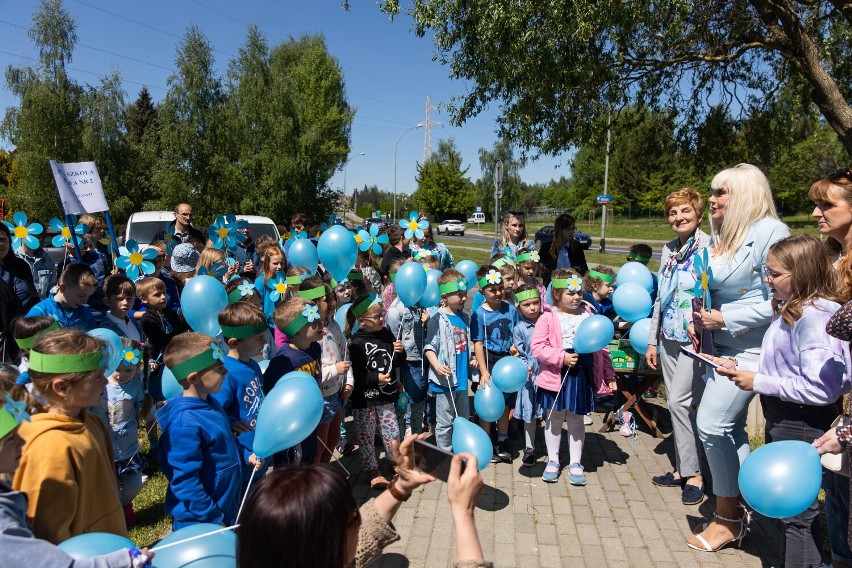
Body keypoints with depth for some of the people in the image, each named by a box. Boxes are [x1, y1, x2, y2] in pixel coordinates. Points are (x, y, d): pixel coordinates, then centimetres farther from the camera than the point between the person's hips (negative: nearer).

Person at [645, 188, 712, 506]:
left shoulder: (709, 247, -9)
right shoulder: (668, 250, 13)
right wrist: (652, 341, 16)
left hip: (695, 337, -7)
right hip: (669, 337, 7)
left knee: (679, 400, -9)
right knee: (677, 403, 11)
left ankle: (694, 474, 7)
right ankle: (682, 469, 23)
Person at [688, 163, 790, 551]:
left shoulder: (769, 232, -15)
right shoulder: (722, 237, 10)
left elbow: (776, 301, -18)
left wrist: (725, 319, -18)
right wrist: (700, 319, 4)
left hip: (749, 349, -8)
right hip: (721, 347, 8)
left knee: (711, 422, -9)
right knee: (730, 428, 14)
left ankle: (727, 518, 10)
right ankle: (739, 507, 29)